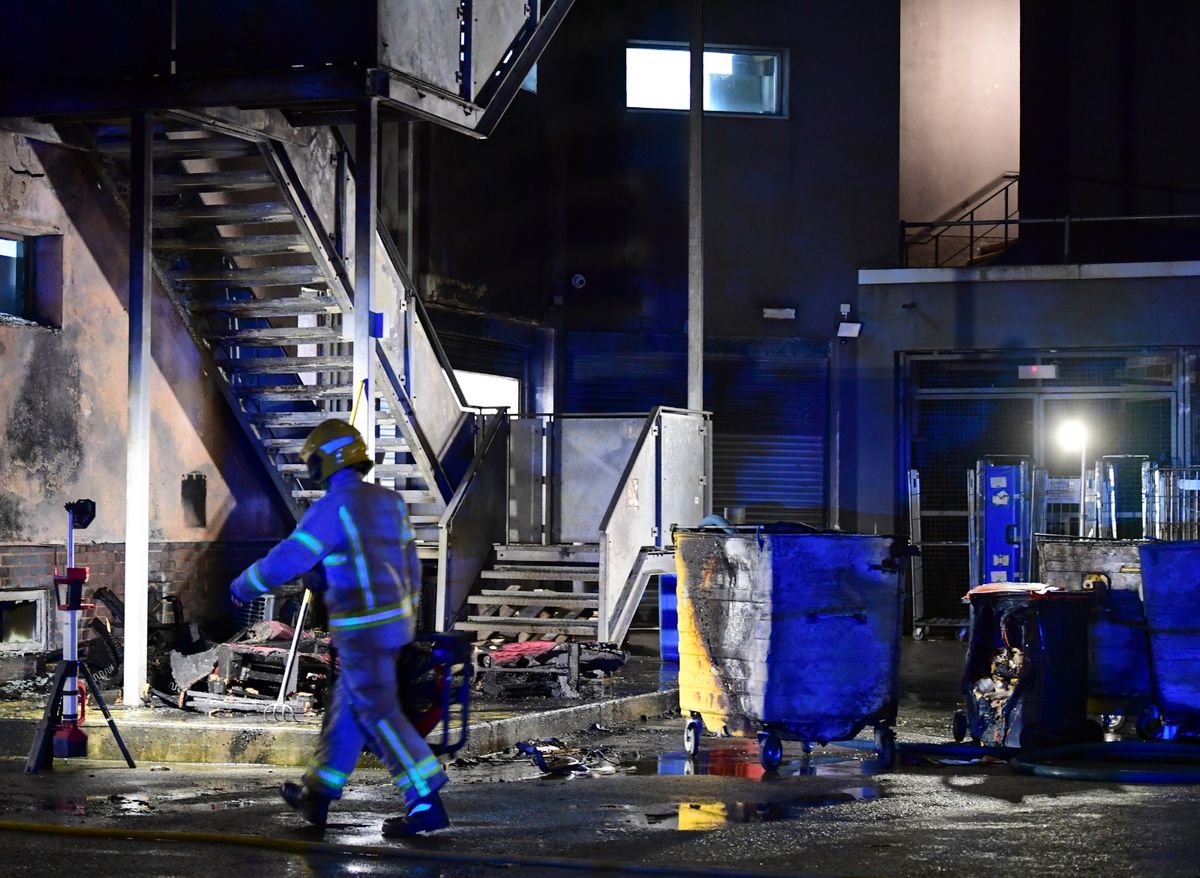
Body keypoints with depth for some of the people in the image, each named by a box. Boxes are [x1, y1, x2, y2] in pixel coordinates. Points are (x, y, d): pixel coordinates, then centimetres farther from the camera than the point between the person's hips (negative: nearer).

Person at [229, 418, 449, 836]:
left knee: (379, 715, -5)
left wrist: (243, 586, 2)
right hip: (395, 620, 9)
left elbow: (286, 560, -14)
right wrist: (407, 608, 26)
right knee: (347, 705, 18)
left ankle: (427, 805, -9)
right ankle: (318, 795, 29)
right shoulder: (388, 501, 10)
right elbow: (408, 562, 16)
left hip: (363, 628, -9)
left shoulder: (332, 508, -15)